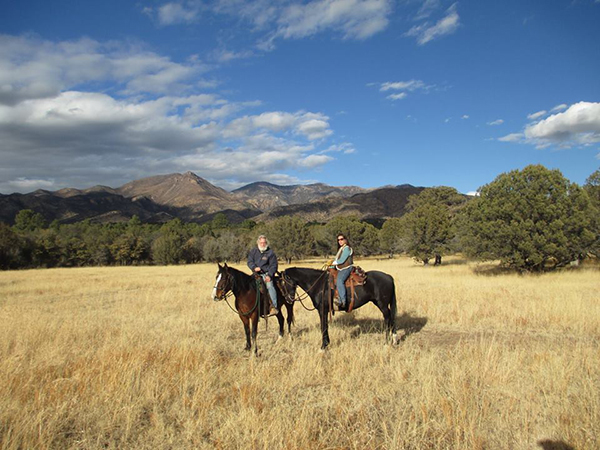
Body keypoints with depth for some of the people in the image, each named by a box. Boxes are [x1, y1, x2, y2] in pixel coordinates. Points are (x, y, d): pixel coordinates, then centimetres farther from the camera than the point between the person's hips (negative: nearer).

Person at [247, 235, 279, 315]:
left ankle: (274, 307, -29)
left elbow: (273, 266, -1)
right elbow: (250, 261, 7)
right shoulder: (253, 251, 11)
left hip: (266, 273, -4)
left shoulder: (270, 253, 1)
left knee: (270, 285, -27)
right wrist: (254, 267, -15)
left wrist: (269, 275, -15)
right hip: (256, 273, 4)